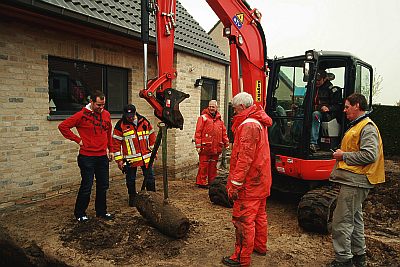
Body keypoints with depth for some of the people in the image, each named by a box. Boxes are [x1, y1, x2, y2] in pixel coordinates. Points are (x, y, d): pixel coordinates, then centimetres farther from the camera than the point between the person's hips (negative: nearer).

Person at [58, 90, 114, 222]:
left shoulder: (106, 114, 6)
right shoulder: (82, 115, -9)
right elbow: (63, 126, -7)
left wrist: (110, 150, 17)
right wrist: (78, 140, -9)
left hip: (103, 156, 5)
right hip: (87, 157, -5)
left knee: (103, 186, 13)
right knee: (86, 187, 3)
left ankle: (101, 211, 29)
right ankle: (80, 213, 22)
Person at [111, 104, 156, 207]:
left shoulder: (144, 121, 3)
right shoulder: (120, 125, -6)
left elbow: (152, 136, 13)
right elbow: (116, 143, -4)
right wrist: (119, 159, -6)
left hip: (146, 157, 2)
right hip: (130, 159, -2)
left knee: (150, 178, 9)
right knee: (131, 179, 9)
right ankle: (132, 198, 28)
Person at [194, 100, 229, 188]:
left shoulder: (219, 119, 15)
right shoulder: (203, 117, -2)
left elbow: (224, 132, 18)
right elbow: (198, 132, -7)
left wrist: (226, 143, 14)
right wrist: (198, 145, -12)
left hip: (216, 147, 5)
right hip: (205, 147, -5)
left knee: (213, 165, 13)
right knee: (204, 165, -1)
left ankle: (211, 181, 24)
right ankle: (202, 182, 10)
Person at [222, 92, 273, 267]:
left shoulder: (248, 125, -19)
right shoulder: (259, 122, 14)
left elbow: (245, 158, -25)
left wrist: (235, 183, -23)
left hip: (249, 182, -10)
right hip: (261, 180, 10)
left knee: (243, 219, -1)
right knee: (259, 215, 21)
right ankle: (260, 246, 38)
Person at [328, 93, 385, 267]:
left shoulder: (367, 127, -13)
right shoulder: (356, 126, 19)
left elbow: (370, 155, -24)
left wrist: (344, 156, -17)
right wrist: (342, 153, 13)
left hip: (354, 182, -11)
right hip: (353, 180, 11)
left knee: (341, 221, -7)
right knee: (354, 218, 19)